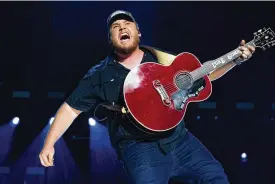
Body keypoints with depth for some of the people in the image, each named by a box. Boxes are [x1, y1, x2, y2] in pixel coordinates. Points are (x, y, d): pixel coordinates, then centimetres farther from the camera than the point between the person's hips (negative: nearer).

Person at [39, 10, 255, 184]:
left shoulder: (162, 58, 9)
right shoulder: (100, 75, 5)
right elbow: (71, 108, 9)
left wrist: (236, 59, 3)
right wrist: (49, 144, 0)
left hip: (179, 138, 4)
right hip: (139, 147, -3)